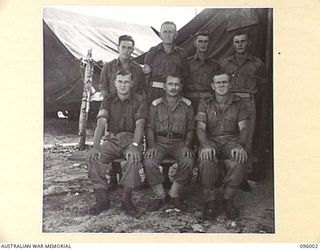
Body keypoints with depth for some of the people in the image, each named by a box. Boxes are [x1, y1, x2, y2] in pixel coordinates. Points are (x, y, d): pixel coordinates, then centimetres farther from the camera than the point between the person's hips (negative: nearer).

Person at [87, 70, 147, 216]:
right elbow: (101, 123, -6)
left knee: (134, 159, -34)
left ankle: (126, 199, -18)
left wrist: (134, 145, -29)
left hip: (131, 138, -2)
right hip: (112, 139, 2)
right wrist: (96, 146, -23)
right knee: (94, 158, -25)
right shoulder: (108, 101, 8)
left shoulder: (139, 101, 2)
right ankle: (102, 199, -16)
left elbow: (139, 125, -12)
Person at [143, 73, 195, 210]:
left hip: (179, 141, 0)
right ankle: (159, 194, -7)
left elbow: (190, 129, 9)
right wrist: (151, 146, -11)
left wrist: (187, 145, -8)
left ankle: (175, 193, -7)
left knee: (188, 161, -30)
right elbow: (150, 127, 5)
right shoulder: (156, 104, 9)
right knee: (149, 162, -29)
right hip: (159, 141, 0)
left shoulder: (187, 105, 10)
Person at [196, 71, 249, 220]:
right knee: (206, 160, -35)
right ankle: (210, 201, -19)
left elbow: (243, 128, 0)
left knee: (238, 160, -33)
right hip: (210, 140, 0)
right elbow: (200, 128, -3)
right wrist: (205, 145, -24)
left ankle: (228, 200, -16)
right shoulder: (205, 104, 8)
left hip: (231, 140, 1)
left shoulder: (238, 104, 10)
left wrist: (240, 146, -21)